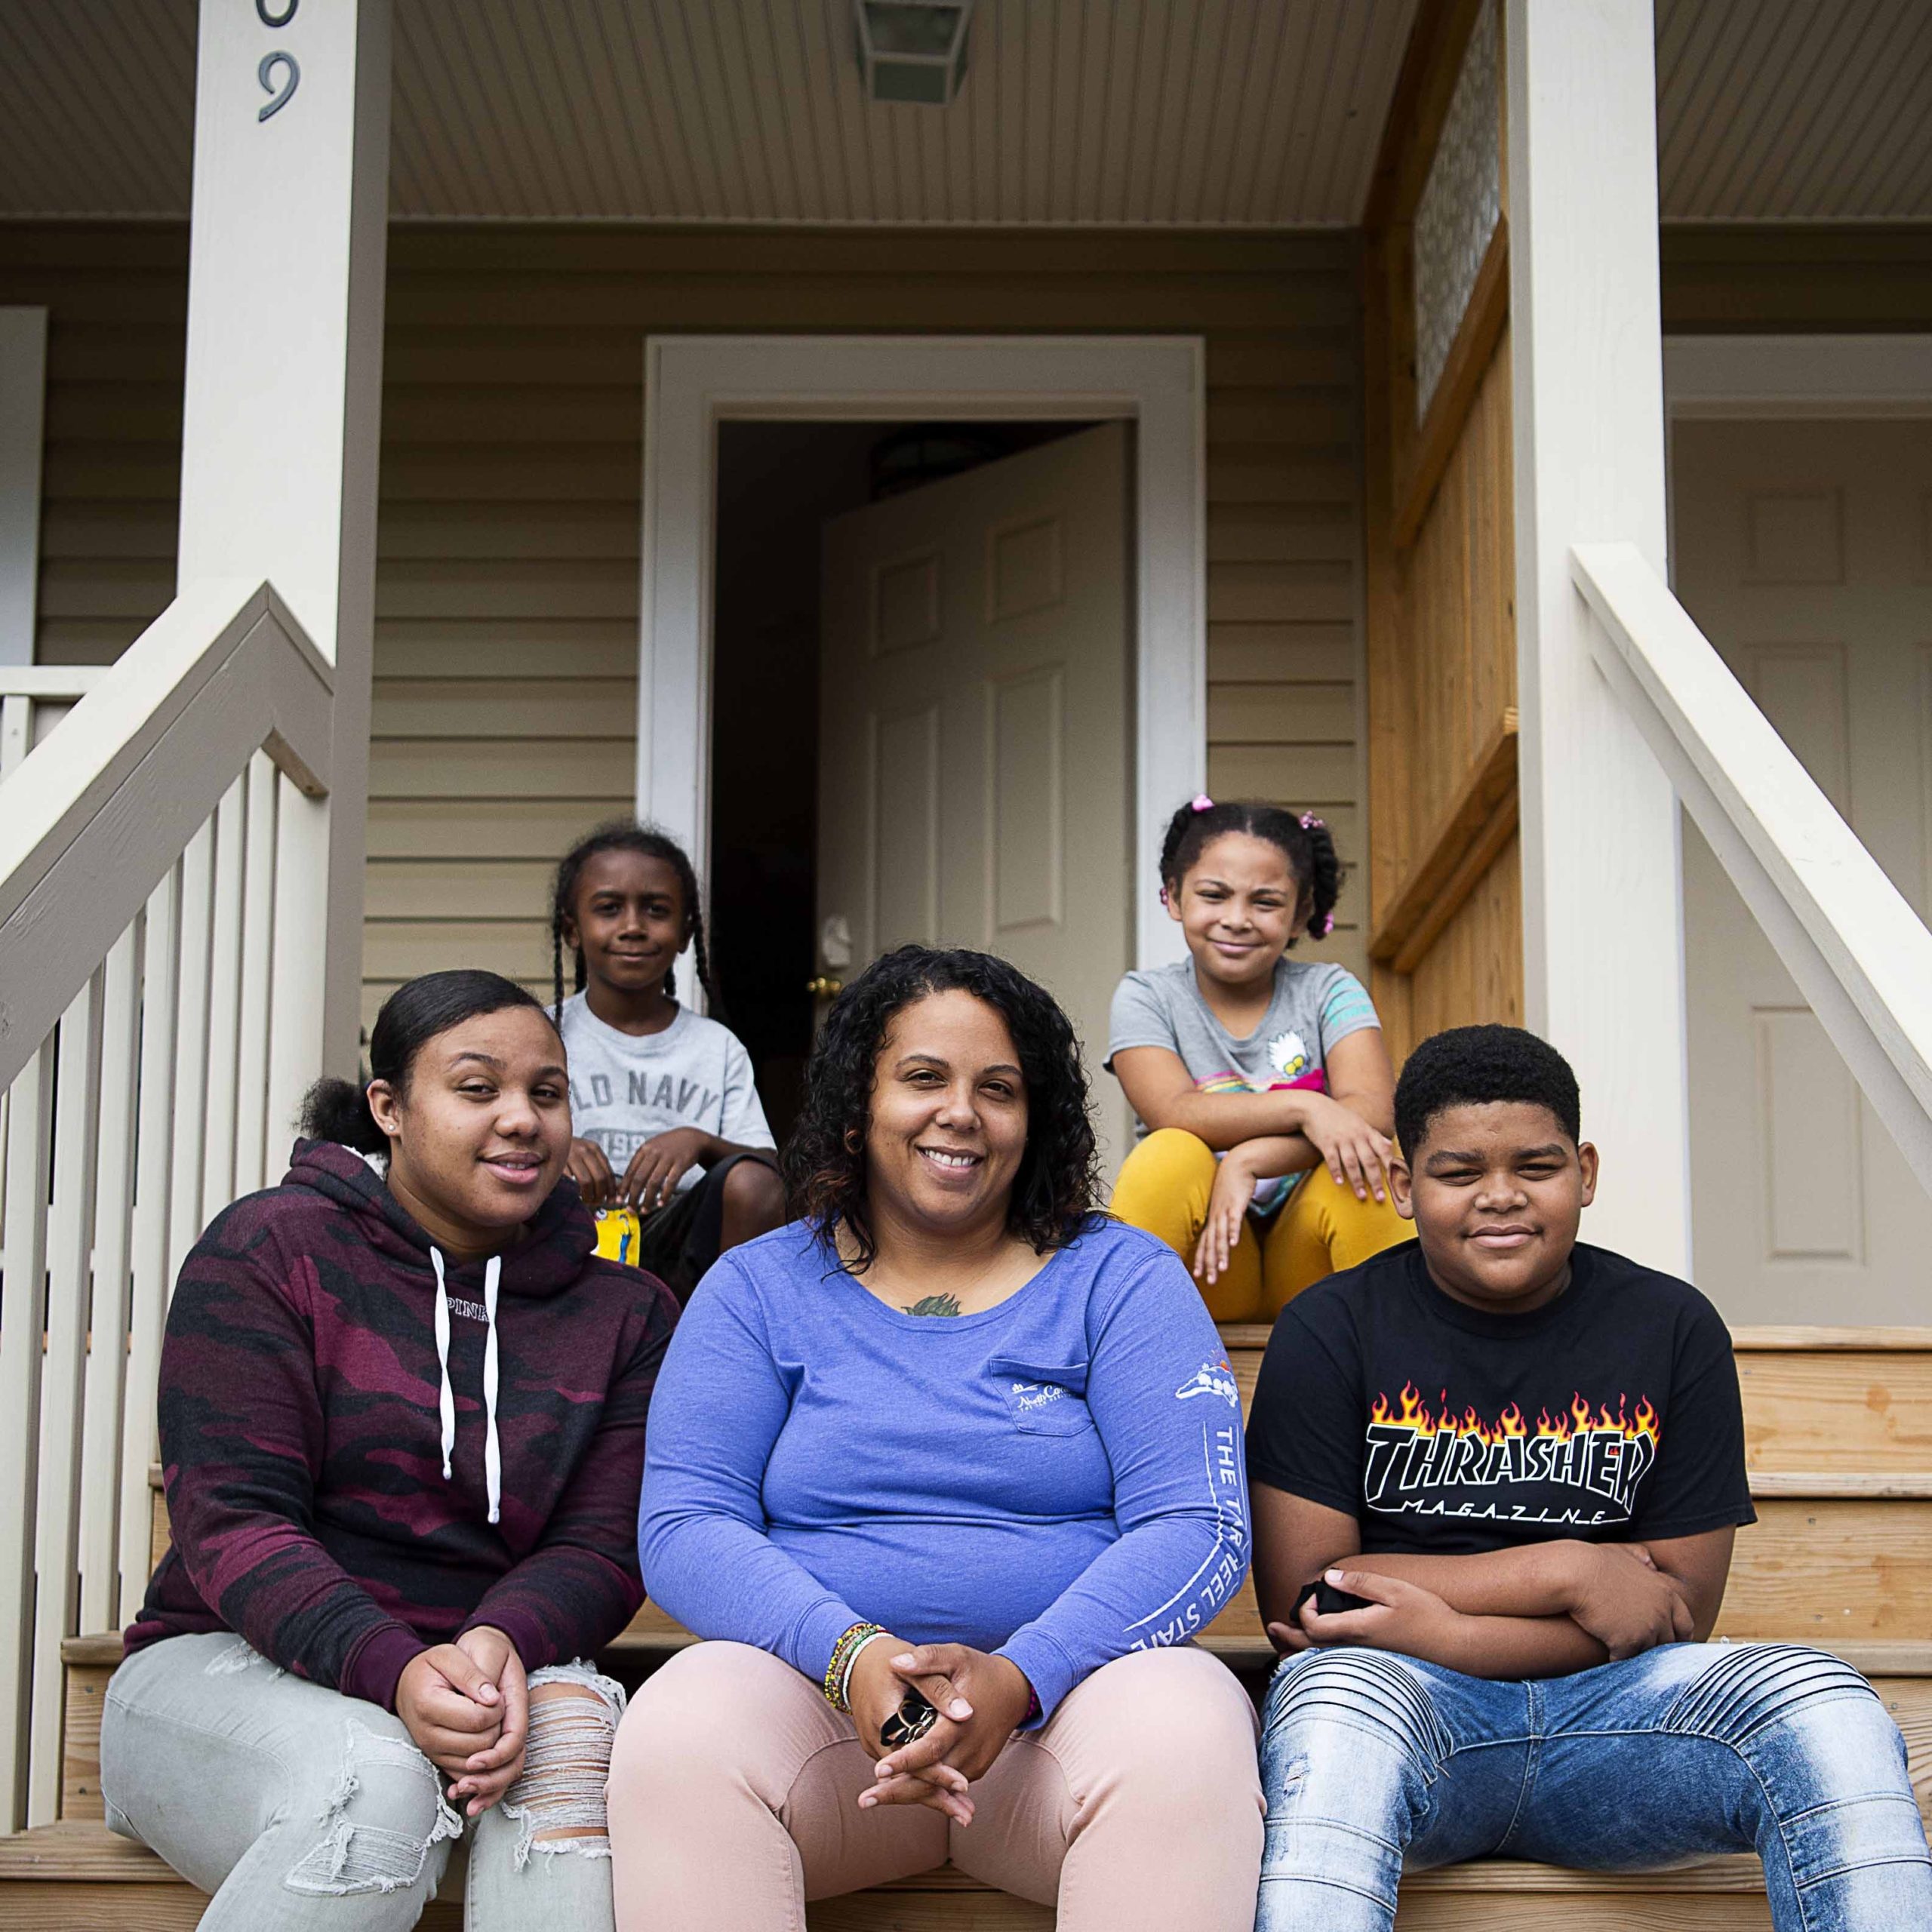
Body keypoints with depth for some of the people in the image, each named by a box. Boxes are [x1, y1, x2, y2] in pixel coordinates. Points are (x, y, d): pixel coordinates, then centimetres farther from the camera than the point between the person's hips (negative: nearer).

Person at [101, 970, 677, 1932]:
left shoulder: (622, 1312, 10)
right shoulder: (268, 1248, 0)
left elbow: (602, 1547, 2)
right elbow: (231, 1519, -10)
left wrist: (502, 1643, -23)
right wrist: (394, 1669, -28)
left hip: (496, 1673, 3)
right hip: (228, 1668, -2)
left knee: (573, 1725, -32)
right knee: (376, 1778, -36)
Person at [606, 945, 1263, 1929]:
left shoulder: (1121, 1278, 7)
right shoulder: (756, 1288, 11)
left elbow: (1197, 1527, -4)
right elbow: (683, 1527, 0)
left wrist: (1017, 1679, -22)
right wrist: (850, 1653, -20)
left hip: (1070, 1689, 0)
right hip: (823, 1691, 1)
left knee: (1183, 1728, -34)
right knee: (680, 1727, -32)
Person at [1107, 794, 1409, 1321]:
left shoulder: (1329, 991, 4)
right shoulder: (1146, 997, 2)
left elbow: (1374, 1109, -15)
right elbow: (1174, 1111, -16)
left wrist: (1247, 1162, -27)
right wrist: (1303, 1107, -30)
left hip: (1308, 1265, 0)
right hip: (1203, 1270, 0)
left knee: (1366, 1160, -28)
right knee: (1168, 1158, -30)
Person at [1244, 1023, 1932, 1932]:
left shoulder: (1672, 1328, 8)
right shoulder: (1331, 1331, 3)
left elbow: (1680, 1609, 3)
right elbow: (1299, 1595, -5)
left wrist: (1444, 1627, -13)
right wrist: (1567, 1572, -9)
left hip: (1609, 1709, 2)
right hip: (1406, 1700, -2)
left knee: (1825, 1707, -28)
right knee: (1336, 1696, -38)